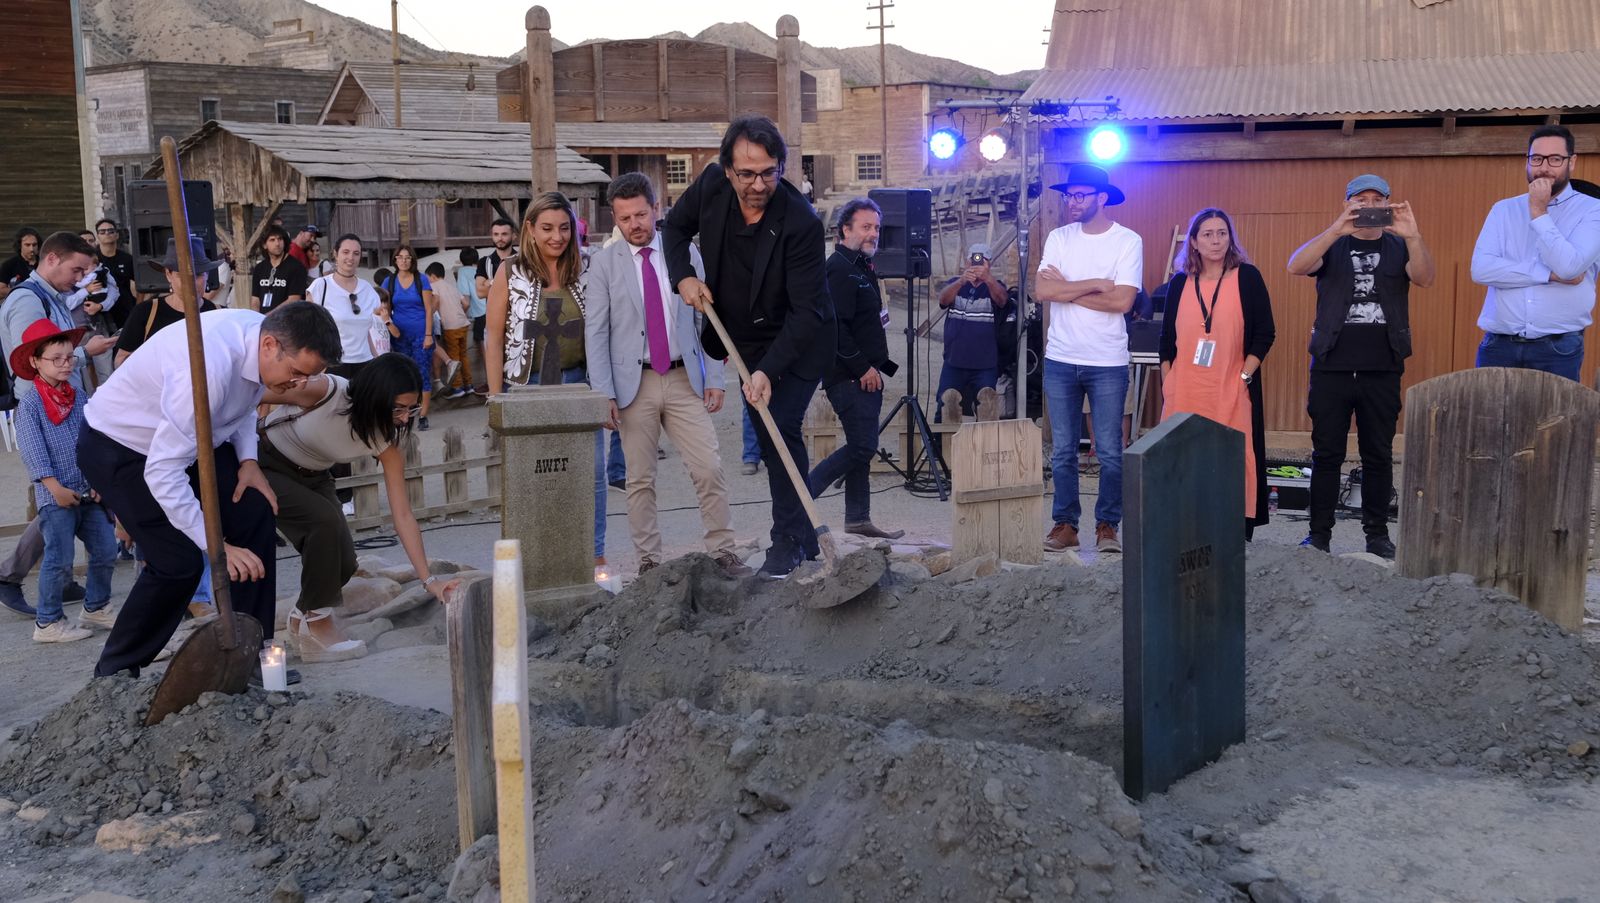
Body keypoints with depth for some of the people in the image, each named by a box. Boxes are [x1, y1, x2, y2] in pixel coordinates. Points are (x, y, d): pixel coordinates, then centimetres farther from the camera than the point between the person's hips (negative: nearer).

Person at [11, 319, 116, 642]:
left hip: (88, 492, 6)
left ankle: (95, 609, 26)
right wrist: (56, 488, -19)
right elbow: (33, 451, -13)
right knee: (59, 560, -4)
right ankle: (48, 623, 9)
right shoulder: (29, 405, -7)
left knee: (106, 551, 9)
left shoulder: (79, 398, 9)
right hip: (55, 496, -6)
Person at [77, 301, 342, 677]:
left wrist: (247, 459, -7)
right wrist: (217, 546, -34)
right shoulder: (211, 365, -39)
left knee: (255, 517, -6)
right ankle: (114, 673, 9)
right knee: (179, 561, -14)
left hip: (187, 437, 8)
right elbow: (162, 472, -37)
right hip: (117, 448, -8)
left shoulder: (262, 336, -13)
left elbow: (242, 406, 10)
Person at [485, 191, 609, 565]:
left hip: (578, 384, 2)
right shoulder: (510, 274, -1)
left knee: (593, 471, 0)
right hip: (528, 387, -2)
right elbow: (493, 338, -1)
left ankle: (595, 558, 11)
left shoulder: (583, 272, 6)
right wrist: (496, 398, -5)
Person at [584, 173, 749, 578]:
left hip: (684, 380, 1)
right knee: (640, 480, 4)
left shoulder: (685, 253, 6)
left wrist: (714, 379, 2)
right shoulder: (603, 263, 1)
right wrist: (604, 394, -10)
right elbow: (595, 333, -1)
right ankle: (648, 560, 13)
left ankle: (723, 552, 6)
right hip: (634, 383, -1)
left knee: (709, 471, -4)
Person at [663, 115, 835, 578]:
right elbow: (675, 227, 8)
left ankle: (789, 541, -5)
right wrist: (684, 276, -11)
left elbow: (806, 311, -29)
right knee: (770, 437, 11)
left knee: (779, 430, -16)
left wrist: (768, 370, -39)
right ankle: (803, 537, 22)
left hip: (796, 345, -6)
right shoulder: (711, 184, -13)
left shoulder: (801, 222, -29)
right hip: (746, 341, 6)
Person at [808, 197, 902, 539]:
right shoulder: (839, 268, -13)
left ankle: (858, 519, 18)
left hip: (865, 375, 10)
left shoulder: (862, 267, 19)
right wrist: (863, 367, -21)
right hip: (849, 377, -10)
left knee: (862, 448, 12)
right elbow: (835, 325, -23)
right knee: (862, 446, -12)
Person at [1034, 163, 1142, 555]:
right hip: (1060, 360, 3)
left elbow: (1122, 301, -15)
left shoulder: (1128, 241, -4)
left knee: (1110, 452, 2)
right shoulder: (1059, 239, 5)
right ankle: (1065, 523, 16)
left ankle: (1107, 525, 13)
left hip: (1108, 363, -3)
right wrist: (1095, 284, -11)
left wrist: (1066, 288, -9)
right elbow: (1042, 291, -8)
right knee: (1063, 450, 8)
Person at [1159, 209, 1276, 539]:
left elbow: (1264, 333, 0)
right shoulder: (1180, 284, 10)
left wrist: (1244, 376, -8)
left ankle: (1238, 532, 2)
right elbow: (1167, 339, 15)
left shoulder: (1247, 277, 1)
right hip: (1184, 391, 3)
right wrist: (1167, 383, 8)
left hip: (1232, 390, -3)